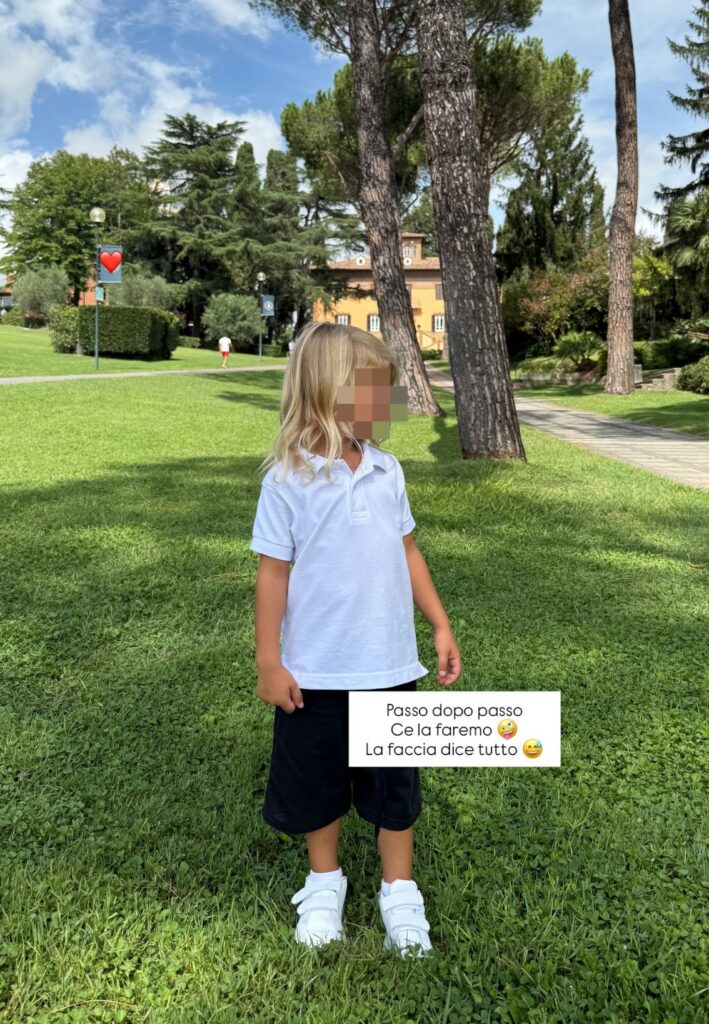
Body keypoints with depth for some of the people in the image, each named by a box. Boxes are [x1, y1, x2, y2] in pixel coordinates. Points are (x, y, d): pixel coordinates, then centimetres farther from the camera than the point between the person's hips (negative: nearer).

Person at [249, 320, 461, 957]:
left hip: (389, 666, 3)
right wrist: (268, 662, -7)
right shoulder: (288, 479, -13)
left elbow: (406, 552, 8)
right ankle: (325, 883, 42)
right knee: (317, 783, 17)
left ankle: (400, 892, 37)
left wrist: (441, 625, 8)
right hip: (315, 672, -3)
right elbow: (274, 572, -9)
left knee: (395, 784, 16)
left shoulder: (386, 470, -1)